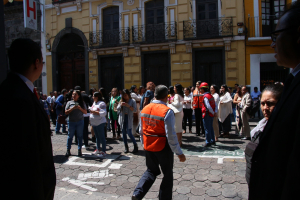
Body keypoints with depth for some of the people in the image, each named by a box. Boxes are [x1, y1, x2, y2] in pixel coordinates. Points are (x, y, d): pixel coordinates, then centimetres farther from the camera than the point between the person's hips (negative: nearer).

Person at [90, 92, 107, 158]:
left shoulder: (101, 104, -14)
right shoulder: (94, 103, 14)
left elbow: (104, 113, -22)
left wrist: (94, 112, -20)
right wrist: (91, 111, 7)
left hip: (100, 123, -9)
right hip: (94, 123, 9)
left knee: (102, 137, -4)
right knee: (97, 137, 17)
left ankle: (104, 151, 2)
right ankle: (98, 149, 28)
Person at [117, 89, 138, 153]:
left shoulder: (132, 101, -2)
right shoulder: (121, 101, 9)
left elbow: (135, 110, -9)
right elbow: (118, 109, 6)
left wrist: (129, 106, -21)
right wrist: (121, 105, -13)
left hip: (129, 118, -4)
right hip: (122, 118, 4)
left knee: (129, 133, -8)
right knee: (124, 133, 7)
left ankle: (135, 146, 9)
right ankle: (126, 148, 17)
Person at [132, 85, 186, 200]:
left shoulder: (145, 109, 0)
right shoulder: (167, 111, -19)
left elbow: (141, 131, 8)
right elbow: (171, 135, -20)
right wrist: (179, 153, -12)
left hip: (148, 146, 6)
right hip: (163, 147, -5)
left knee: (151, 171, 24)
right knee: (168, 174, 17)